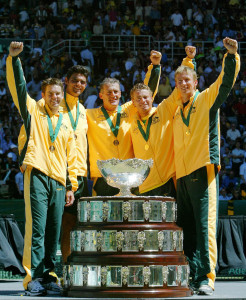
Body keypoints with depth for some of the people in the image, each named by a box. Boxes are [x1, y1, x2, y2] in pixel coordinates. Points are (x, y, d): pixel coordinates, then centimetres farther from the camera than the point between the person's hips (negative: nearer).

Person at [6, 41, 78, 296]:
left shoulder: (66, 123, 19)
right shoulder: (33, 110, 11)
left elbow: (71, 157, 18)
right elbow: (18, 86, -1)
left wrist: (72, 186, 13)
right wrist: (14, 59, -12)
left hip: (58, 181, 4)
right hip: (37, 176, -4)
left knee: (54, 232, 3)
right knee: (36, 229, -11)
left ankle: (47, 276, 10)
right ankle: (33, 278, -10)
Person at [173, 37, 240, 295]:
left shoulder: (207, 100, 4)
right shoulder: (177, 113, 20)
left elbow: (226, 81, -12)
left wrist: (231, 55, -26)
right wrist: (175, 175, 18)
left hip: (202, 171, -6)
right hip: (182, 175, 6)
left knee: (205, 225, -12)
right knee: (186, 228, 6)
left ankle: (206, 278, -13)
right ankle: (190, 275, 12)